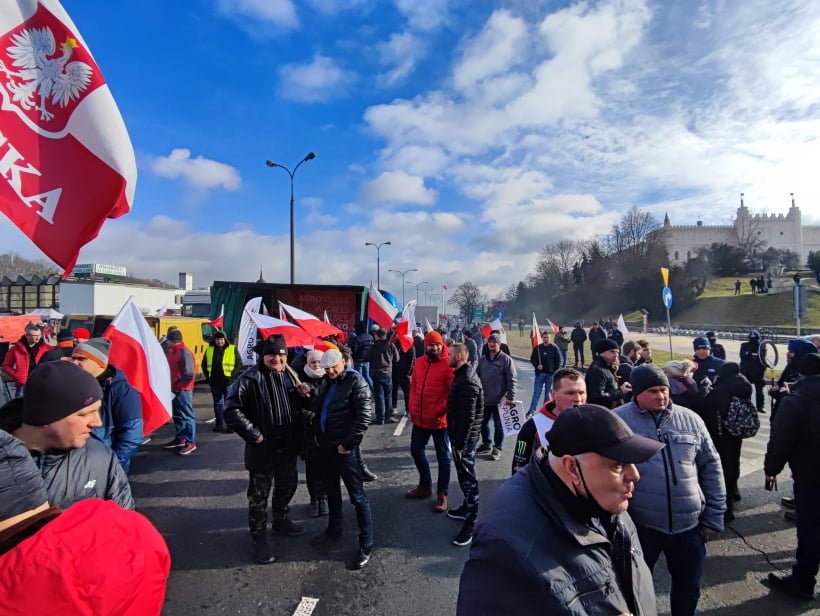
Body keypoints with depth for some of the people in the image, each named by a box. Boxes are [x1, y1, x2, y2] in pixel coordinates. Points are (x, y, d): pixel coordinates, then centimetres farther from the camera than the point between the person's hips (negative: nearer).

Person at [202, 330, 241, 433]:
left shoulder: (233, 349, 0)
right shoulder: (209, 350, 8)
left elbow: (239, 364, -1)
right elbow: (204, 364, 17)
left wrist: (233, 375, -9)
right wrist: (207, 376, 8)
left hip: (228, 382, -4)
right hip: (214, 382, 4)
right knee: (217, 403, 14)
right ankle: (219, 423, 24)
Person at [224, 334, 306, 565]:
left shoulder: (290, 375, 5)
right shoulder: (250, 379, -16)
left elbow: (299, 405, 17)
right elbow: (231, 410, -19)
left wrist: (303, 396, -6)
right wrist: (253, 434, -19)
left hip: (288, 447, 6)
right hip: (263, 449, -6)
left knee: (287, 486, 23)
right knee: (259, 495, 7)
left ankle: (281, 520, 46)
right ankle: (259, 536, 26)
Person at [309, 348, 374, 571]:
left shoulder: (356, 382, -14)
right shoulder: (326, 382, 9)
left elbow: (364, 417, -19)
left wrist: (347, 443, -18)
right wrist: (319, 435, 13)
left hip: (345, 448, -8)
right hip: (326, 445, 8)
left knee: (357, 496, 0)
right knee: (331, 490, 22)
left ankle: (366, 545, 11)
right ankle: (334, 529, 41)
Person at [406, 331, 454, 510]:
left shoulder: (448, 365, -14)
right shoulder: (419, 362, 5)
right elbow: (413, 386, 10)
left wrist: (441, 411, -17)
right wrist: (412, 408, 5)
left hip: (439, 420, -7)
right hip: (419, 418, 7)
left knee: (443, 456, 8)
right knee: (416, 450, 19)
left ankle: (442, 494, 23)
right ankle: (425, 485, 39)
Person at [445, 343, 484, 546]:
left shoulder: (467, 382, -24)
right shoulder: (462, 375, 9)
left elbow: (467, 417, -25)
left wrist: (460, 444, -21)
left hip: (464, 438, -10)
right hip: (459, 434, 10)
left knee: (467, 477, 0)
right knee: (464, 475, 21)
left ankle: (471, 522, 9)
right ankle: (467, 507, 37)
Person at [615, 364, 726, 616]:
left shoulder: (691, 420, 1)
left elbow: (711, 469, 7)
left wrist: (714, 518, 6)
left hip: (689, 524, 3)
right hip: (639, 525, -3)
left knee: (689, 586, 22)